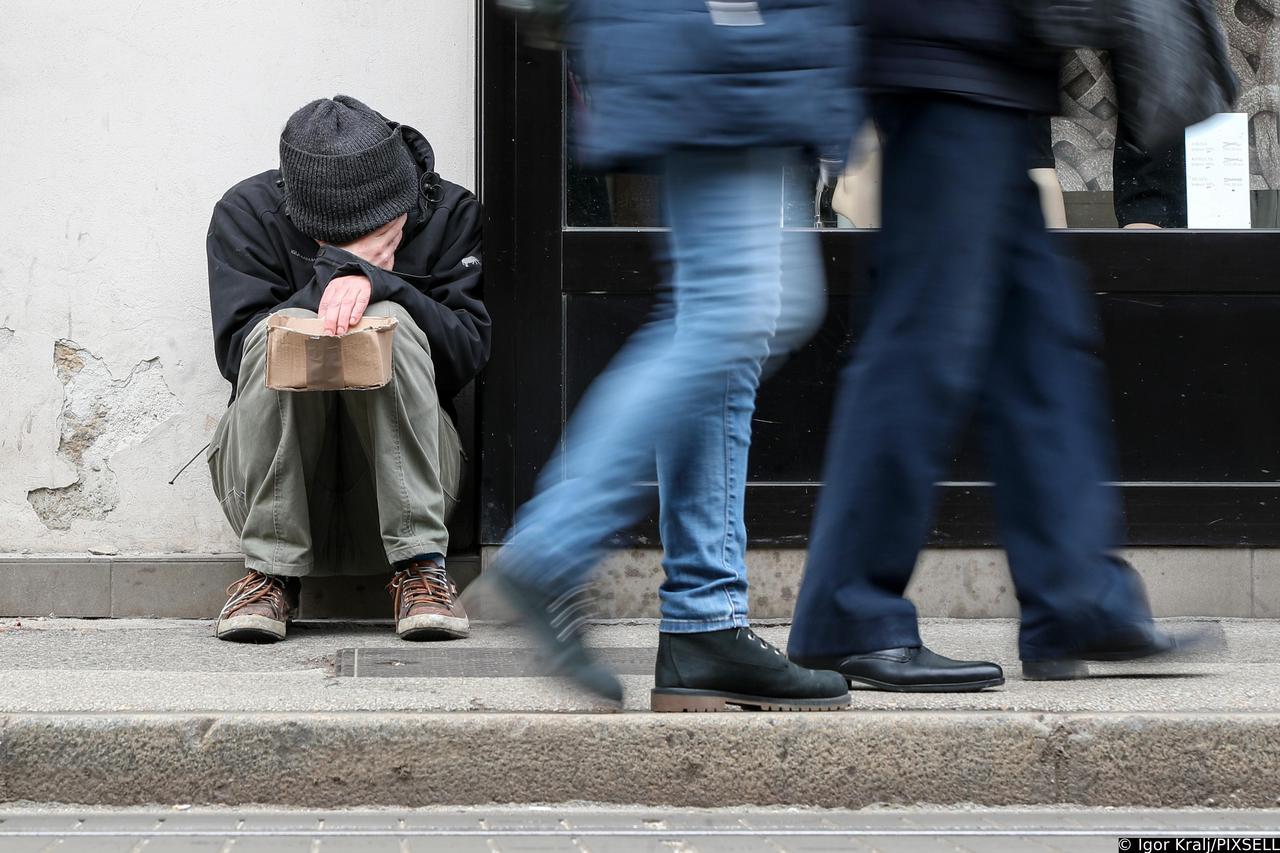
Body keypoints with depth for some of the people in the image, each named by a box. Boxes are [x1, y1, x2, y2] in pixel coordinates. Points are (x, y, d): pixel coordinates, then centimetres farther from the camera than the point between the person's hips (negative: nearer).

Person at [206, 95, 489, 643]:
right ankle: (271, 572, -22)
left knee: (389, 319, -26)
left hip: (401, 477, 0)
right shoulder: (248, 213, -3)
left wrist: (378, 281, -23)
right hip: (274, 481, 0)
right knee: (284, 327, -28)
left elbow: (466, 355, -10)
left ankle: (420, 567, -26)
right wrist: (331, 277, -22)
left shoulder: (451, 213, -1)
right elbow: (236, 354, -12)